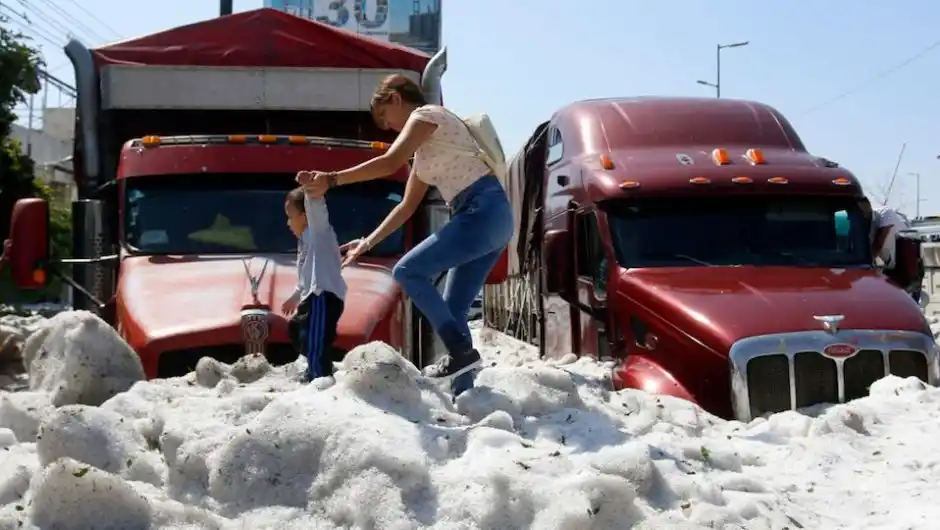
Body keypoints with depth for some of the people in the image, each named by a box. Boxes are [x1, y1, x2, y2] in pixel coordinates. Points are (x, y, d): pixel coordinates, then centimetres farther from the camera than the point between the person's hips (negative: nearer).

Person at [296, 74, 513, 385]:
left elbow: (390, 163, -15)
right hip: (491, 218, 9)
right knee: (453, 310, 7)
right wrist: (368, 243, 26)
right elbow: (406, 207, 28)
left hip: (483, 212, -9)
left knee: (408, 271, -7)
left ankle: (461, 351, -10)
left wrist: (331, 179, -14)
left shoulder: (426, 114, -1)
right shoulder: (424, 152, 26)